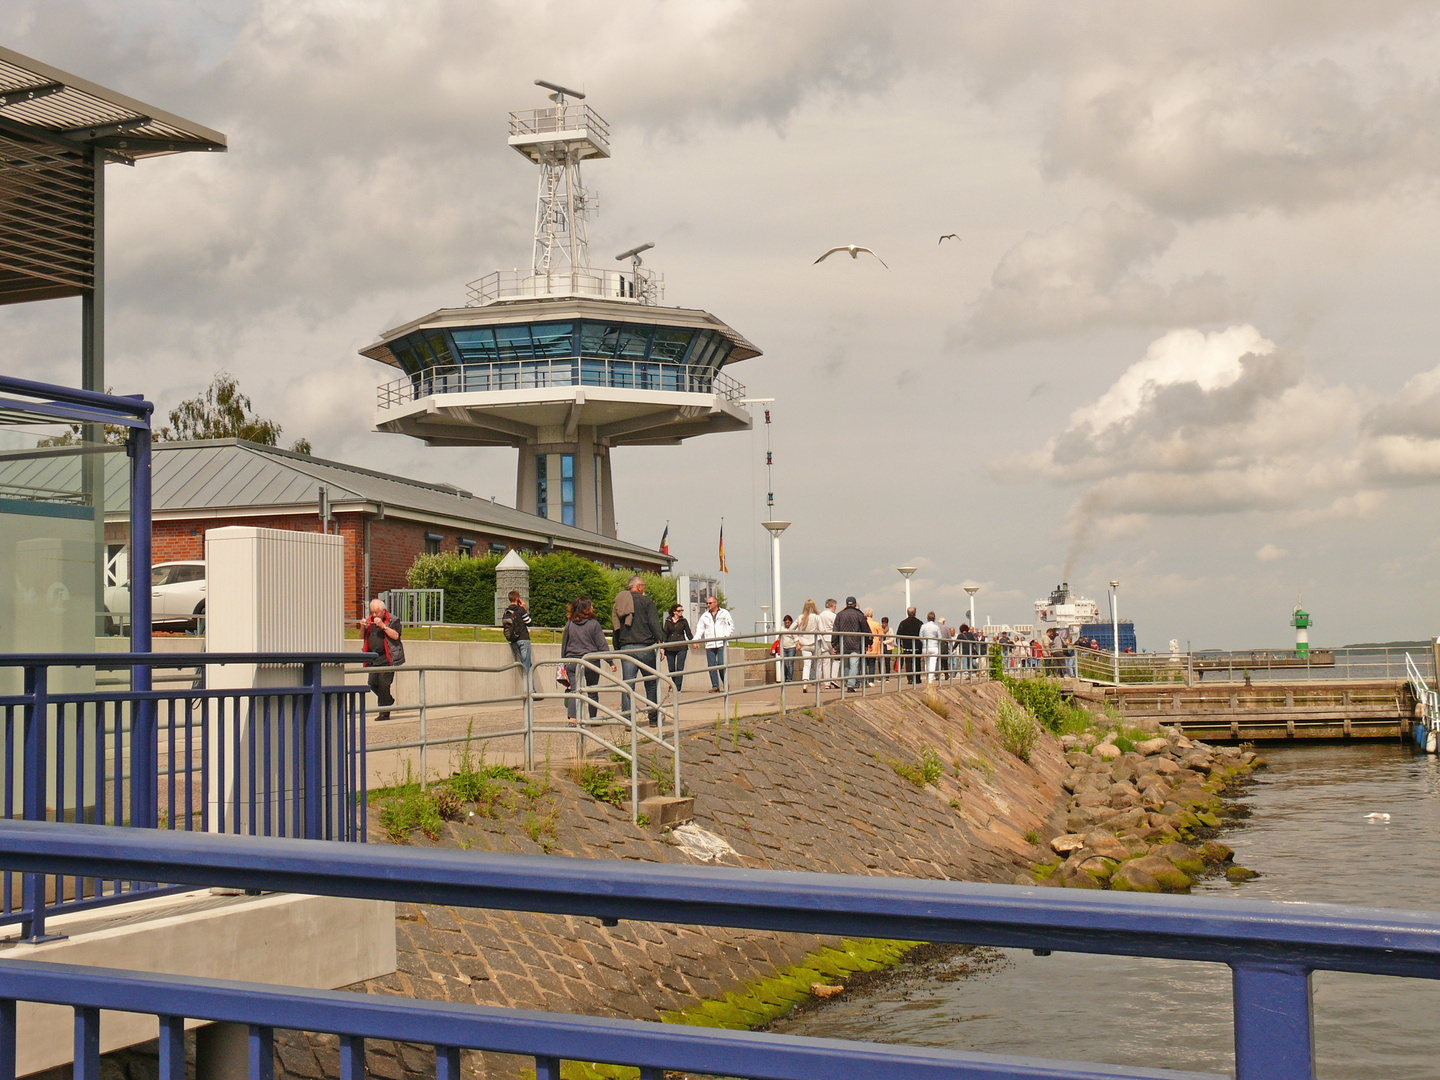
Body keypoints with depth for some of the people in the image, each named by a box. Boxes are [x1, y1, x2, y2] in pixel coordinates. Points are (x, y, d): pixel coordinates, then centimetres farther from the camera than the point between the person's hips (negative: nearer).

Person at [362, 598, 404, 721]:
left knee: (383, 683, -11)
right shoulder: (370, 621, 16)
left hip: (387, 658, -6)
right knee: (372, 683, 1)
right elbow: (361, 637, 17)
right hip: (373, 659, 6)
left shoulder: (393, 621, 0)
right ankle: (388, 700, 26)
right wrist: (363, 627, -3)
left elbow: (395, 636, -13)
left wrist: (383, 626, -20)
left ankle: (384, 713, -5)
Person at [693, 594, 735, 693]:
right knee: (711, 666, -1)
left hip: (721, 644, -3)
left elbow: (730, 626, 7)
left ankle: (726, 684, 2)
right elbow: (700, 629, 17)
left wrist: (726, 636, -9)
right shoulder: (705, 616, 19)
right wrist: (696, 641, 3)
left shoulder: (724, 613, 10)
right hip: (709, 644, 3)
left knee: (722, 664, -12)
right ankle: (715, 686, 5)